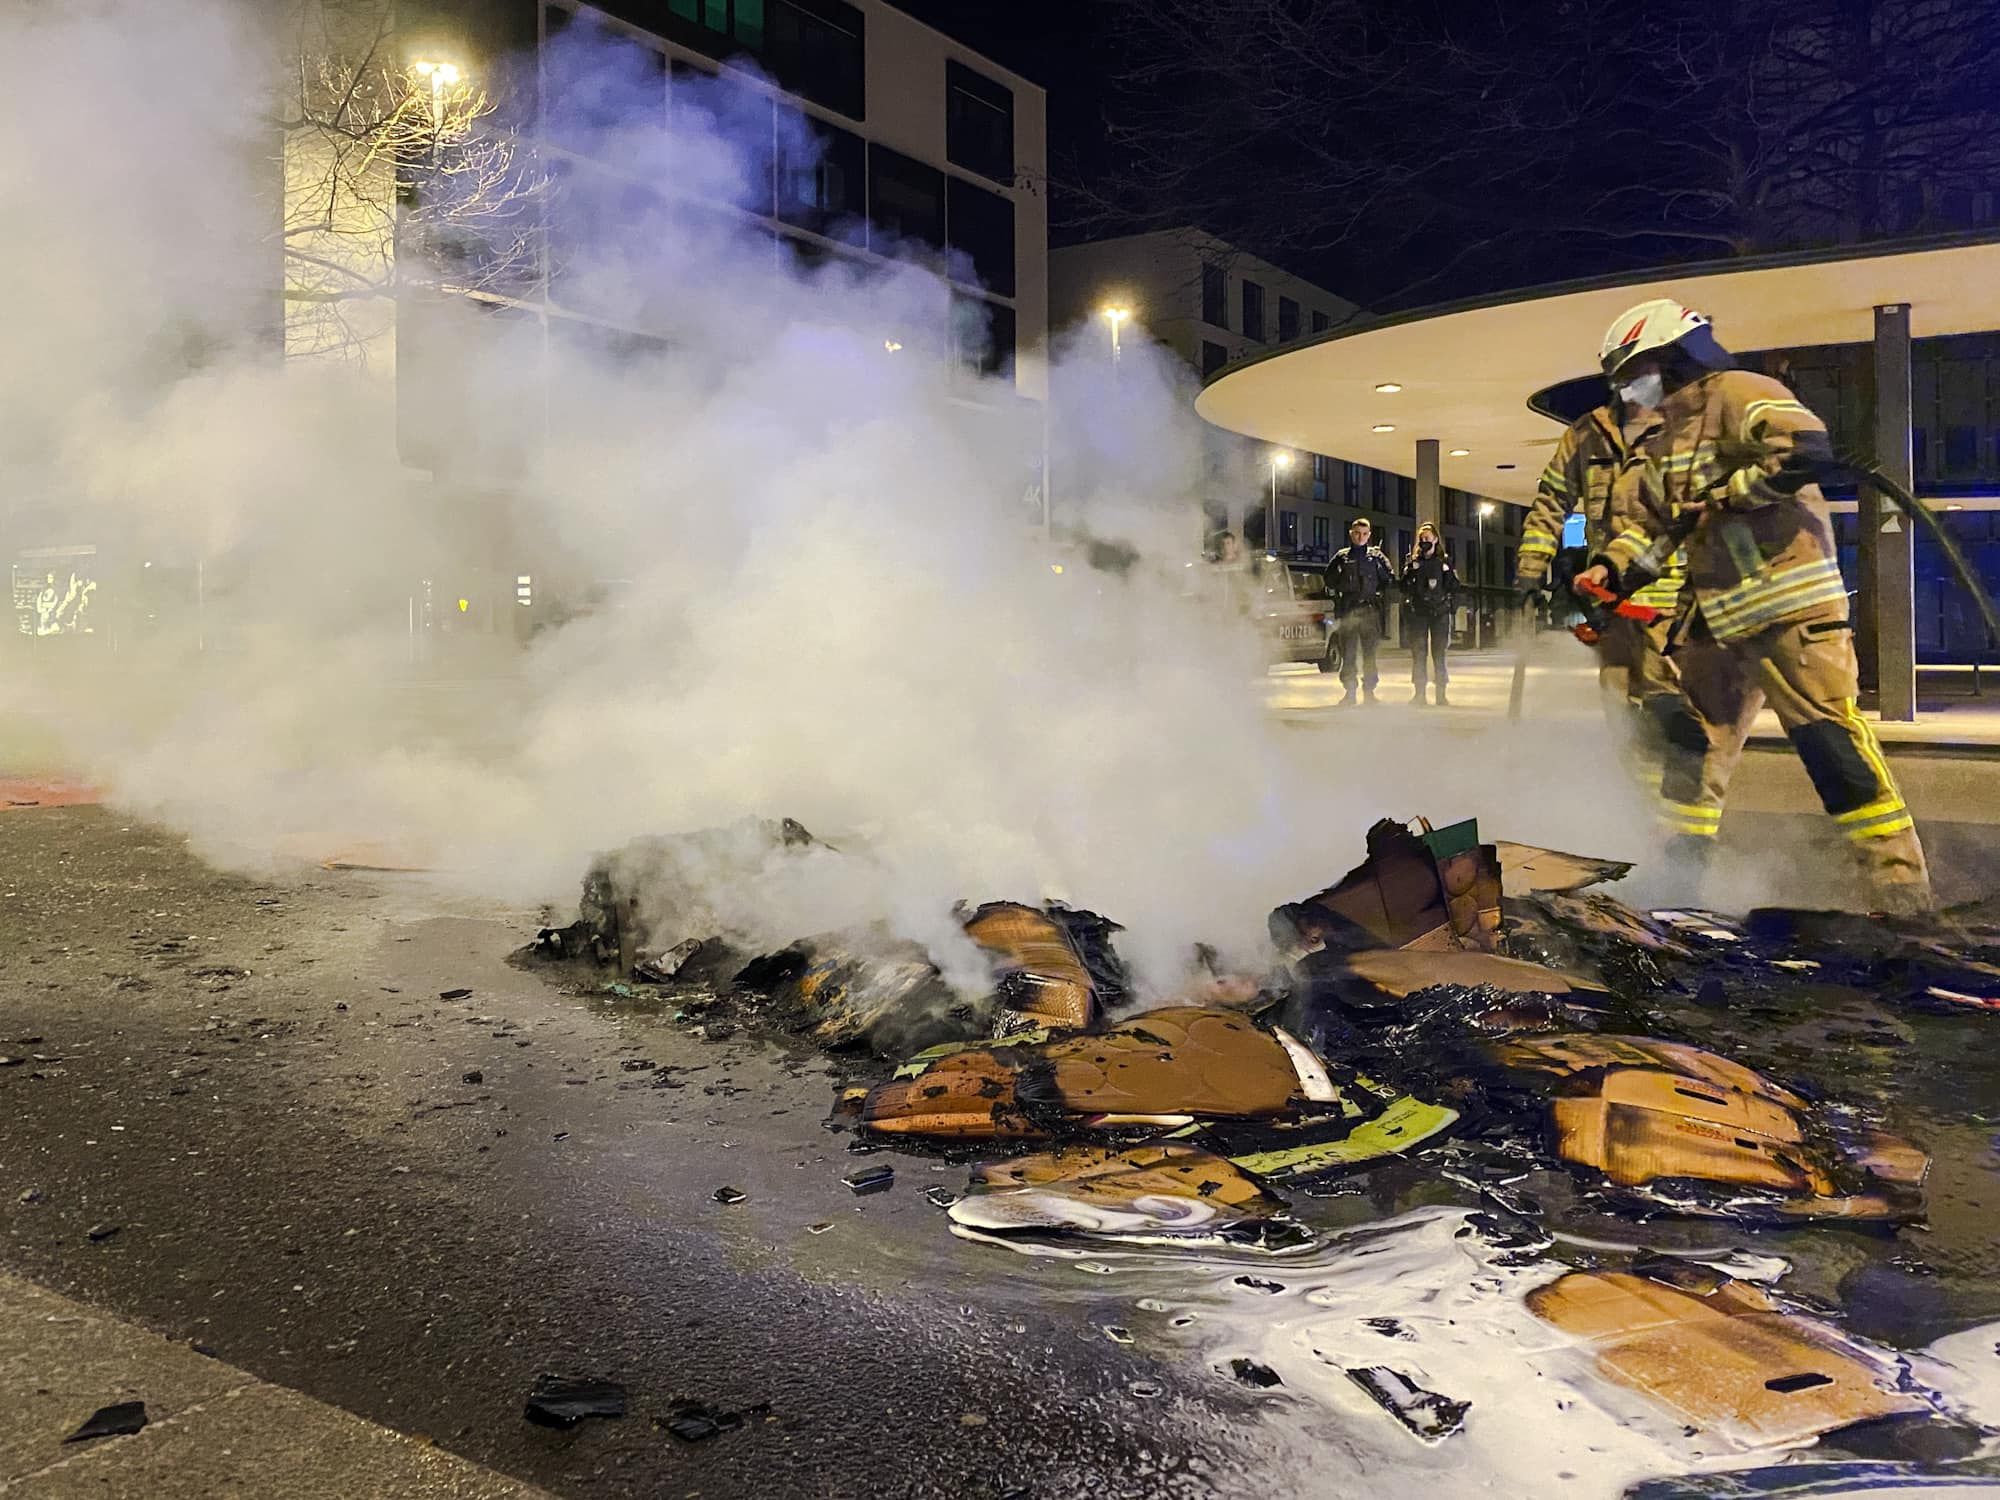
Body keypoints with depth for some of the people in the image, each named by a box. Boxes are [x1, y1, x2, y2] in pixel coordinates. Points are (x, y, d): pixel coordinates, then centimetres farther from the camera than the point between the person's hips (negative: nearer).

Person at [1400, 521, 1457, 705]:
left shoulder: (1445, 561, 7)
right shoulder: (1412, 561, 9)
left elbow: (1454, 586, 7)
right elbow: (1404, 585, 6)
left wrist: (1452, 605, -2)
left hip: (1440, 613, -1)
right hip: (1418, 613, 1)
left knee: (1439, 653, -1)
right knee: (1418, 652, 0)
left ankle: (1441, 693, 2)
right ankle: (1419, 692, 4)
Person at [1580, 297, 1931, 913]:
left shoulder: (1737, 396, -9)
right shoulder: (1663, 442, 19)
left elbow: (1808, 450, -25)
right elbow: (1648, 524, 22)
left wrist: (1720, 499, -17)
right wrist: (1611, 568, 3)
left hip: (1789, 601, -9)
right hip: (1714, 612, 9)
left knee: (1830, 741, -12)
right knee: (1692, 743, 13)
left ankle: (1902, 891, -7)